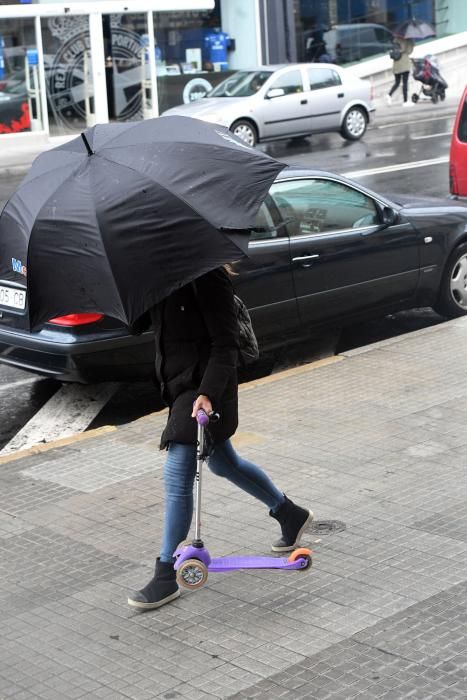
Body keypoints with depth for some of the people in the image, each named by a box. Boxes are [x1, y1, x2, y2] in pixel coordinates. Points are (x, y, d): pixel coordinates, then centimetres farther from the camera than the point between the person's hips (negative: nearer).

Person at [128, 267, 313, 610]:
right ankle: (291, 514, 41)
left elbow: (225, 344, -20)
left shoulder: (209, 277, -19)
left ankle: (166, 576, 2)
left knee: (177, 476, -8)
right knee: (224, 463, 22)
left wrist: (208, 392, -28)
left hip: (202, 386, -10)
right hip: (178, 381, 10)